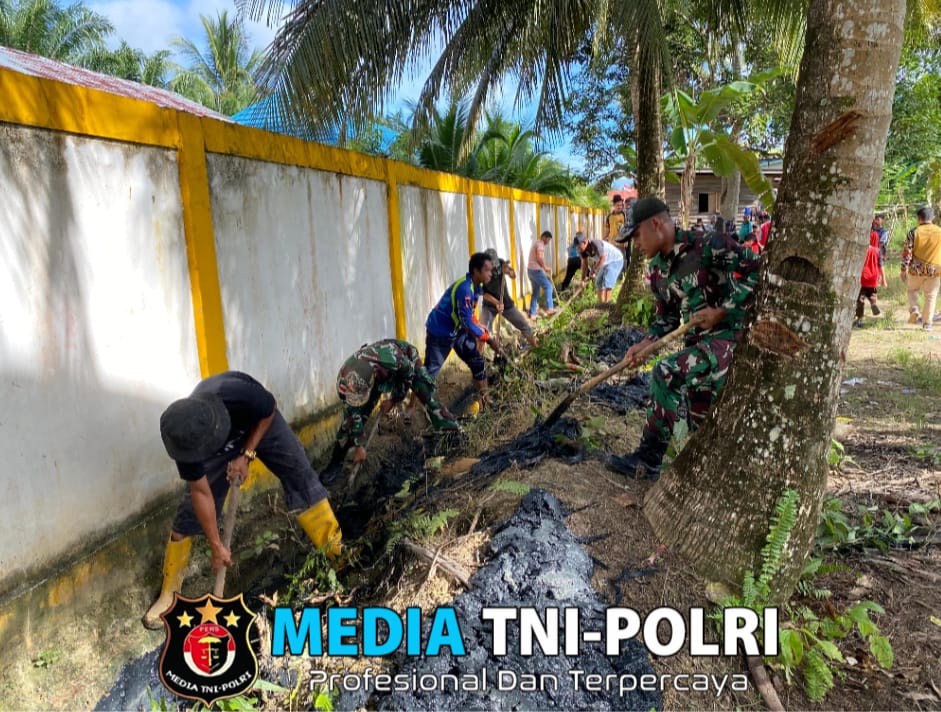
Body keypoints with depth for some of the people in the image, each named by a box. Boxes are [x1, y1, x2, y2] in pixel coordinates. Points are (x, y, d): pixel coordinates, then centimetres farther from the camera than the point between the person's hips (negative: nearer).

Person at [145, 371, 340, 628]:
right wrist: (216, 545, -14)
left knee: (302, 477, -10)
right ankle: (168, 594, 14)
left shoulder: (242, 396, -45)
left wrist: (246, 455, -22)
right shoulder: (186, 437, -33)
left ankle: (337, 551, 3)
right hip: (219, 444, 1)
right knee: (190, 510, -3)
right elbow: (201, 493, -20)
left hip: (259, 422, -1)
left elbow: (270, 411, -18)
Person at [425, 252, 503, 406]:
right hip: (439, 333, -9)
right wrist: (489, 339, -26)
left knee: (478, 362, 7)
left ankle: (484, 400, 18)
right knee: (430, 371, -1)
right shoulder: (464, 288, -30)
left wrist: (484, 332, 0)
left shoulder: (476, 286, 0)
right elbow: (466, 321, -30)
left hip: (458, 330, 9)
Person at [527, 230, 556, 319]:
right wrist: (545, 267, -12)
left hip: (531, 270, 10)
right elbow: (539, 257, -22)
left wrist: (545, 267, 14)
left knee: (535, 292, 13)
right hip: (536, 270, -10)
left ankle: (532, 313, 13)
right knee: (548, 286, -5)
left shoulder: (536, 243, 22)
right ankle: (549, 308, -9)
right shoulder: (540, 244, -10)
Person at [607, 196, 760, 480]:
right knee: (701, 422, 11)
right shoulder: (655, 270, 8)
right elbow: (667, 317, 14)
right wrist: (644, 344, -2)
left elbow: (756, 269, -15)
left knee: (666, 374, -25)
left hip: (729, 335, -8)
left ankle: (648, 460, -14)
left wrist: (722, 311, -18)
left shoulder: (707, 245, -14)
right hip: (697, 342, 8)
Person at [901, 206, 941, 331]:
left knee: (912, 290, 21)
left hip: (917, 269, -1)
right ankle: (927, 323, 10)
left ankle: (914, 312, -2)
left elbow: (906, 253, -8)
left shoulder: (914, 232, -6)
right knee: (930, 296, 11)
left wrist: (904, 270, -2)